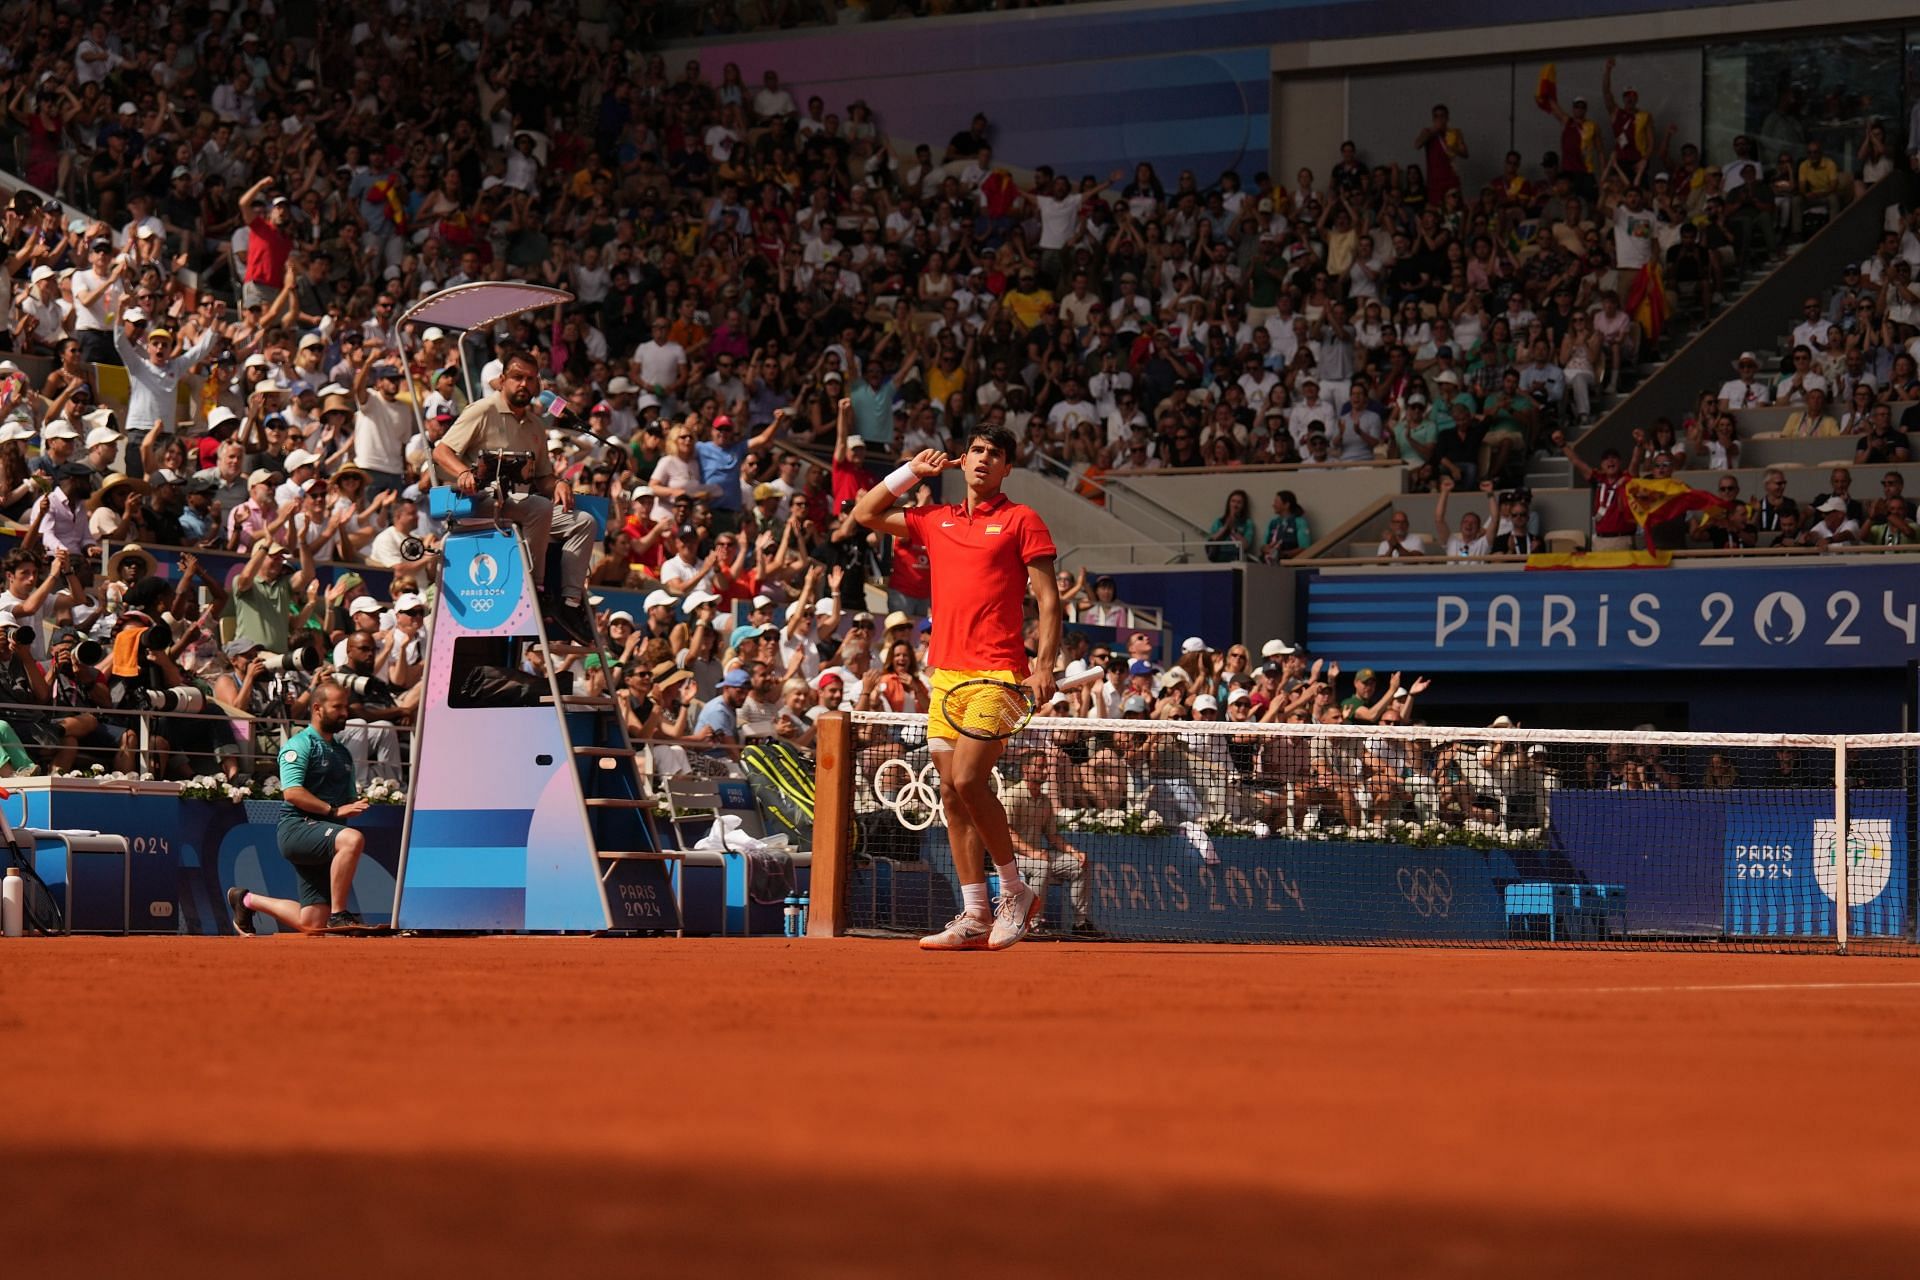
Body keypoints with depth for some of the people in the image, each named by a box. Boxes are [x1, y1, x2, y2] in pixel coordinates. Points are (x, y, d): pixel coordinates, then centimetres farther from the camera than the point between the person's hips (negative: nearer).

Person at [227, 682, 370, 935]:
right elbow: (292, 792, -15)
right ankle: (338, 914, -34)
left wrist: (354, 808, 4)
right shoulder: (299, 745, -2)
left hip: (323, 838, 8)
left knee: (312, 923, 1)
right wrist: (333, 810, -21)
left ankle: (248, 901, 24)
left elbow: (348, 801, 29)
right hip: (297, 827, -8)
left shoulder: (342, 754, 23)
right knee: (353, 839, -36)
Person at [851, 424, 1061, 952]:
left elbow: (1049, 601, -2)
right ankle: (974, 918, 6)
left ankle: (1015, 890, -2)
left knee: (968, 780, -18)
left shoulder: (1021, 521, 1)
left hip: (998, 673, -6)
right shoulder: (935, 520, 16)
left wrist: (1045, 666, -13)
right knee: (952, 794, 3)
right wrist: (912, 471, 20)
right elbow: (865, 514, 27)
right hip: (946, 673, 6)